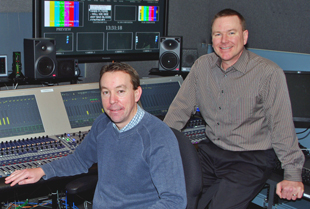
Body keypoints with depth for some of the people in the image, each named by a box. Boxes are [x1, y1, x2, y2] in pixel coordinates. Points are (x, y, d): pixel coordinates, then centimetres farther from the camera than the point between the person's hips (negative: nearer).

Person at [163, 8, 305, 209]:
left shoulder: (269, 73, -12)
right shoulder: (202, 66, 4)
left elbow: (282, 126, -12)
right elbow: (180, 108, 10)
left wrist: (292, 175, -17)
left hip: (252, 158, -4)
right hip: (211, 150, 5)